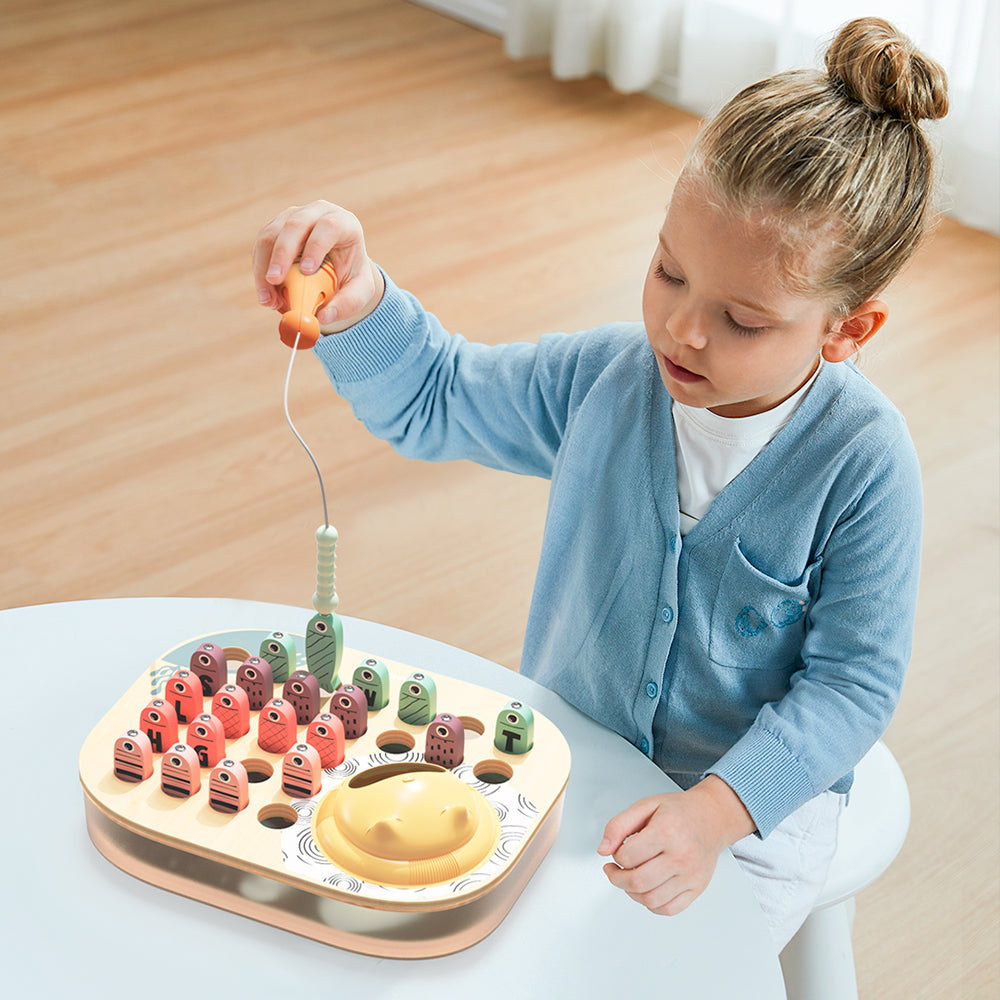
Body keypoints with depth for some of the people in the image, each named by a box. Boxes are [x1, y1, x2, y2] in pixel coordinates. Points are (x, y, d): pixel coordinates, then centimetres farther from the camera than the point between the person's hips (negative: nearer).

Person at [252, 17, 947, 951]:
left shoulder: (862, 461, -23)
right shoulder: (604, 379, -12)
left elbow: (850, 683, -18)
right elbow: (430, 398, -2)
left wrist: (715, 811, -31)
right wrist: (355, 303, -24)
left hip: (756, 797, -3)